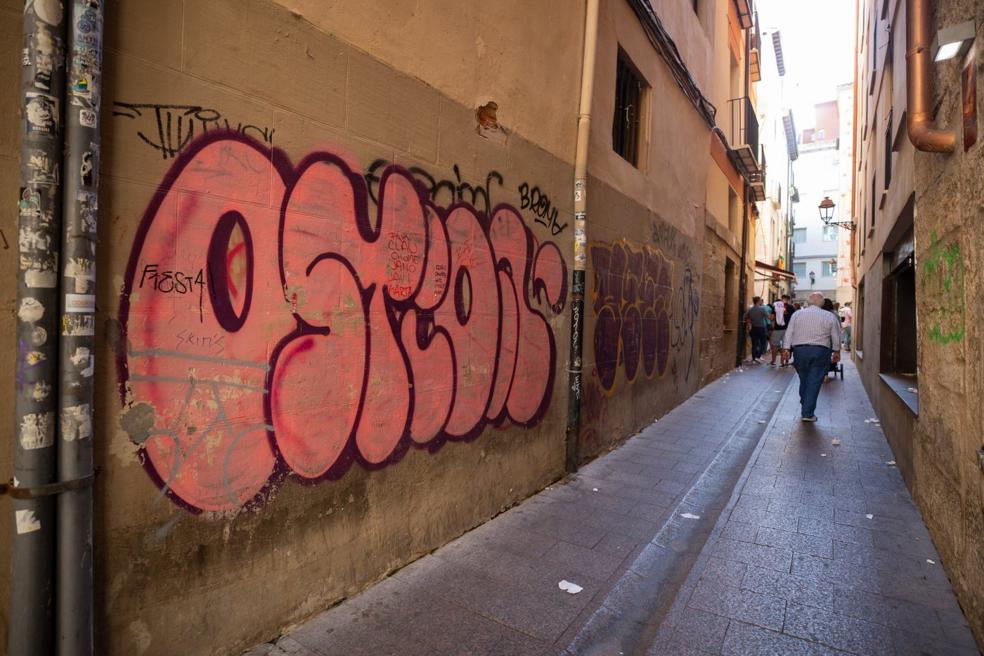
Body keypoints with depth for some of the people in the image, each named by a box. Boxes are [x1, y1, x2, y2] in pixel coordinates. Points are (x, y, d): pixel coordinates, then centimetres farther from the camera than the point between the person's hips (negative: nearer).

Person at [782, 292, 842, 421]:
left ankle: (805, 409, 25)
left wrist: (786, 348, 3)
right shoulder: (830, 316, 2)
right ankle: (808, 413, -2)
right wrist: (836, 352, 16)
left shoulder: (797, 314, 5)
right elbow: (836, 337, 6)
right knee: (814, 383, -1)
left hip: (799, 350, 2)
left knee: (803, 381, 15)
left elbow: (789, 333, 1)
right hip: (820, 351, -2)